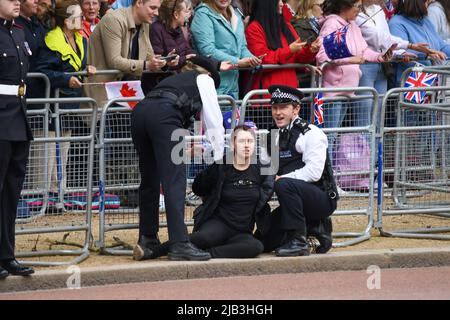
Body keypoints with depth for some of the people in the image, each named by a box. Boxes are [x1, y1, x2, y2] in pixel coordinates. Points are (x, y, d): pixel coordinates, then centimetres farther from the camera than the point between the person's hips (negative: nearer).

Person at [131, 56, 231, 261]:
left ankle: (147, 240, 21)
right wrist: (218, 159, 26)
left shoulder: (177, 78, 40)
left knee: (149, 181, 17)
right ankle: (179, 244, -17)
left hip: (139, 112, 7)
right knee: (174, 181, -10)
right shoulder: (205, 80, 24)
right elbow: (214, 122, 20)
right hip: (164, 115, -7)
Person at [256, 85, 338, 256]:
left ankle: (299, 242, -24)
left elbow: (313, 173, -21)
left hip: (322, 200, -8)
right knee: (263, 242, -1)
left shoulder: (311, 133, -11)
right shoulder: (277, 136, 13)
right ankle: (314, 228, 11)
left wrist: (280, 179, -20)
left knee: (284, 185, -35)